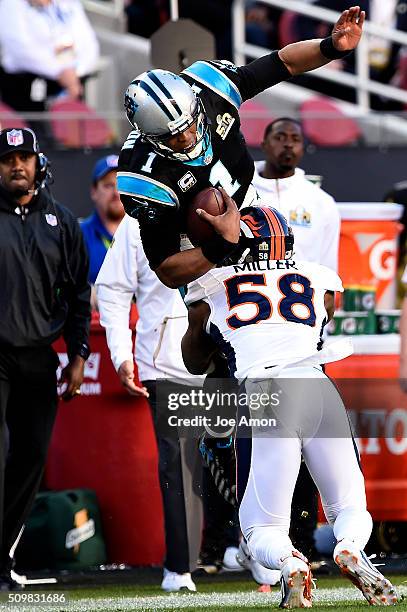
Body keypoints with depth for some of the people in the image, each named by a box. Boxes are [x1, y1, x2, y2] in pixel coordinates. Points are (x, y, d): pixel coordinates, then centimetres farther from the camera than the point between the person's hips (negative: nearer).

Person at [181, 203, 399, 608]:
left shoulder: (210, 290, 20)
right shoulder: (318, 280, 24)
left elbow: (195, 365, 36)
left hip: (260, 391, -2)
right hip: (319, 389, 2)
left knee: (262, 530, 9)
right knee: (350, 510, 17)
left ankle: (288, 562, -27)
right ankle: (350, 548, -19)